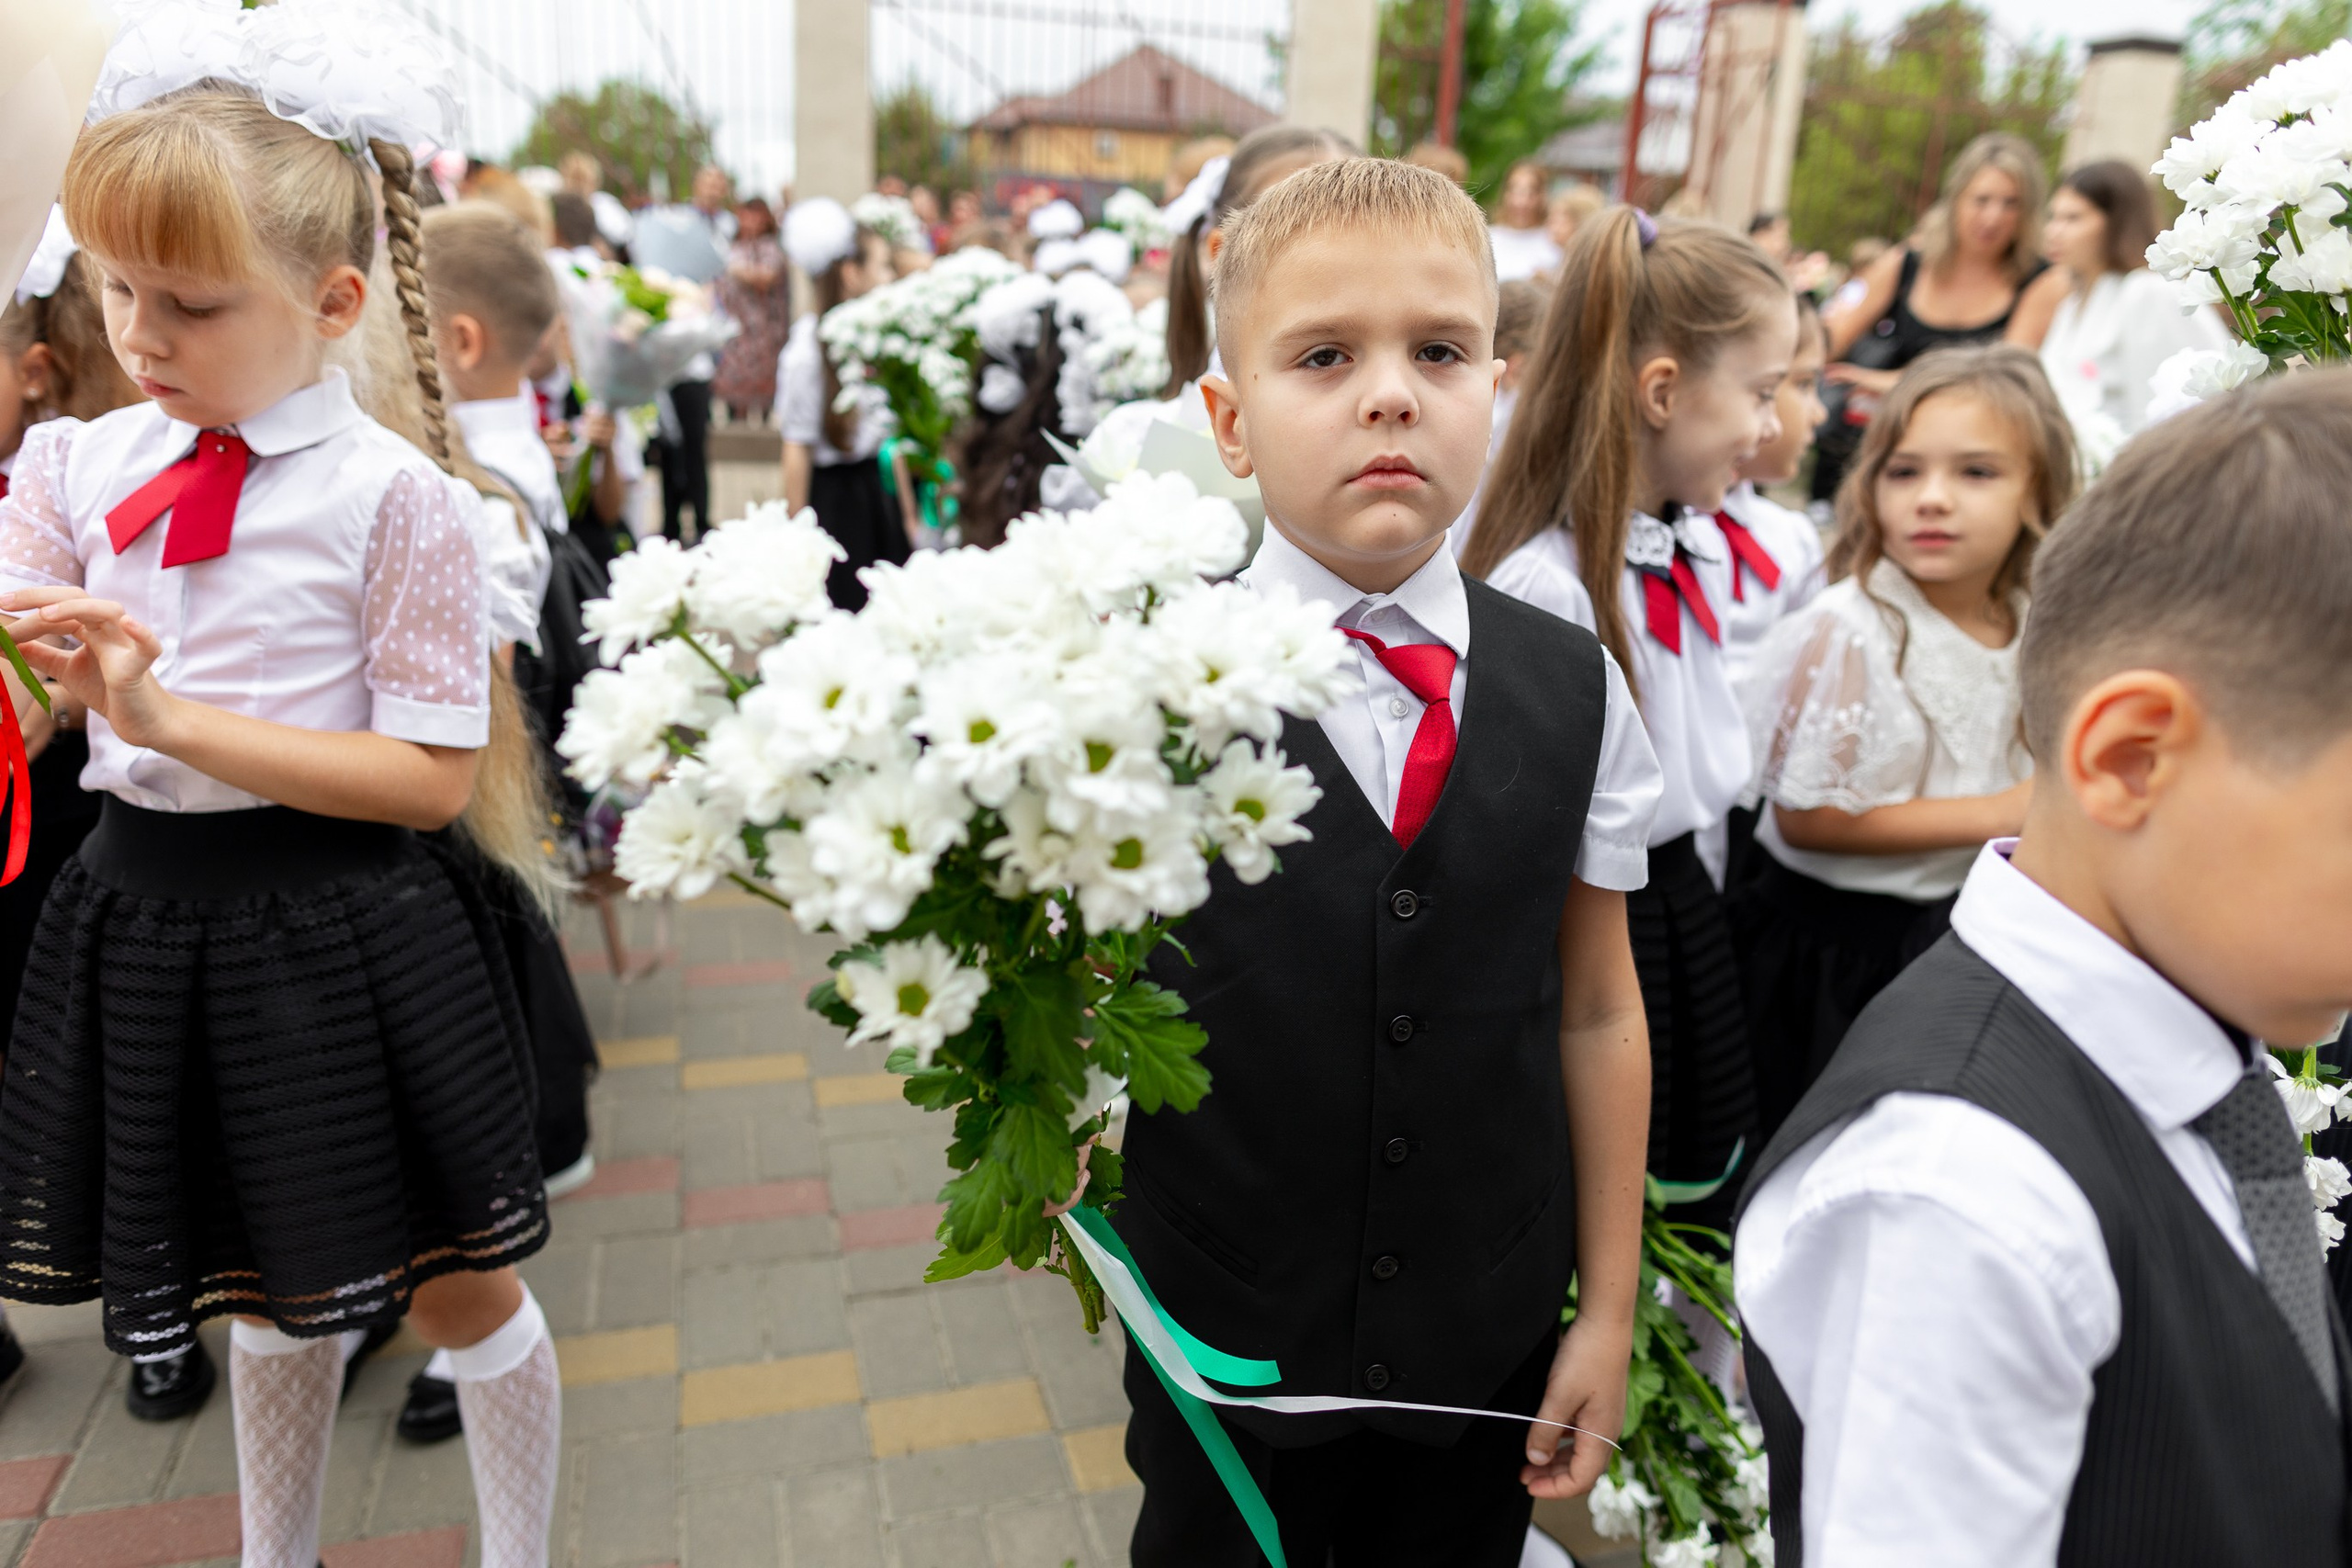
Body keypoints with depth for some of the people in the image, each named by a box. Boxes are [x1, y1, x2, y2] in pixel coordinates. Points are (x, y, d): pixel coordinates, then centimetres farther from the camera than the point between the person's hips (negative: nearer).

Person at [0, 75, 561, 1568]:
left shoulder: (396, 493, -14)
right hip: (147, 911, 5)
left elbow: (435, 774, -17)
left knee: (456, 1288, 13)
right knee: (272, 1290, 24)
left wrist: (170, 715, -22)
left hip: (340, 935, -4)